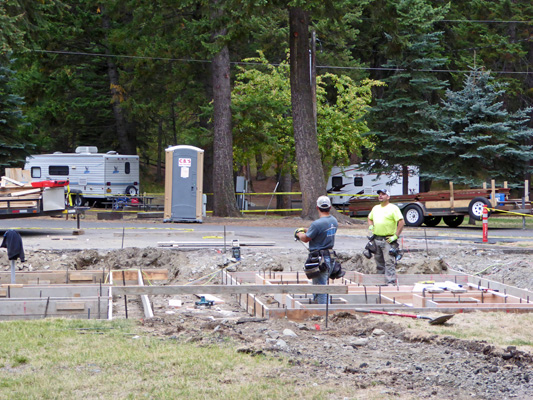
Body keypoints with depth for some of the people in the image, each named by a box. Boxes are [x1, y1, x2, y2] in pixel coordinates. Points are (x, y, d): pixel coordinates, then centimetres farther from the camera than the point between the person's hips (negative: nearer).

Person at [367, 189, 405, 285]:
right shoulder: (375, 208, 15)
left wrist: (395, 236, -15)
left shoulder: (393, 208, -6)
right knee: (379, 263, 12)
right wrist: (370, 227, 13)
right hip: (376, 239, 7)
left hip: (388, 240, -7)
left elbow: (401, 222, -13)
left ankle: (391, 282, -13)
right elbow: (370, 218, 32)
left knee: (389, 262, -11)